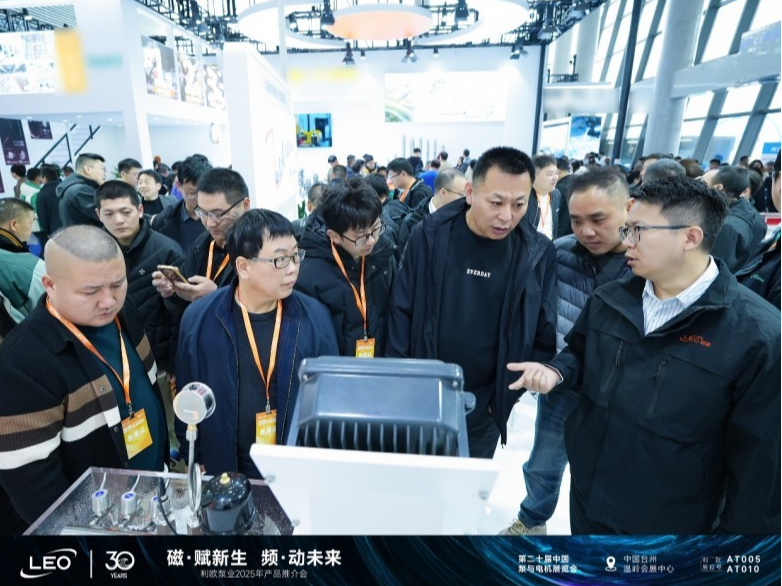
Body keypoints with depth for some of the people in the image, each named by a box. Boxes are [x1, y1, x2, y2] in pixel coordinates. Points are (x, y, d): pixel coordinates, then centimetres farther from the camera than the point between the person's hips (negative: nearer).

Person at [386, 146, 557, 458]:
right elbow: (401, 310, -6)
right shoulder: (430, 235, -12)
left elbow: (543, 333, -1)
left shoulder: (538, 252, -10)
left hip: (484, 410, 1)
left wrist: (511, 391, -1)